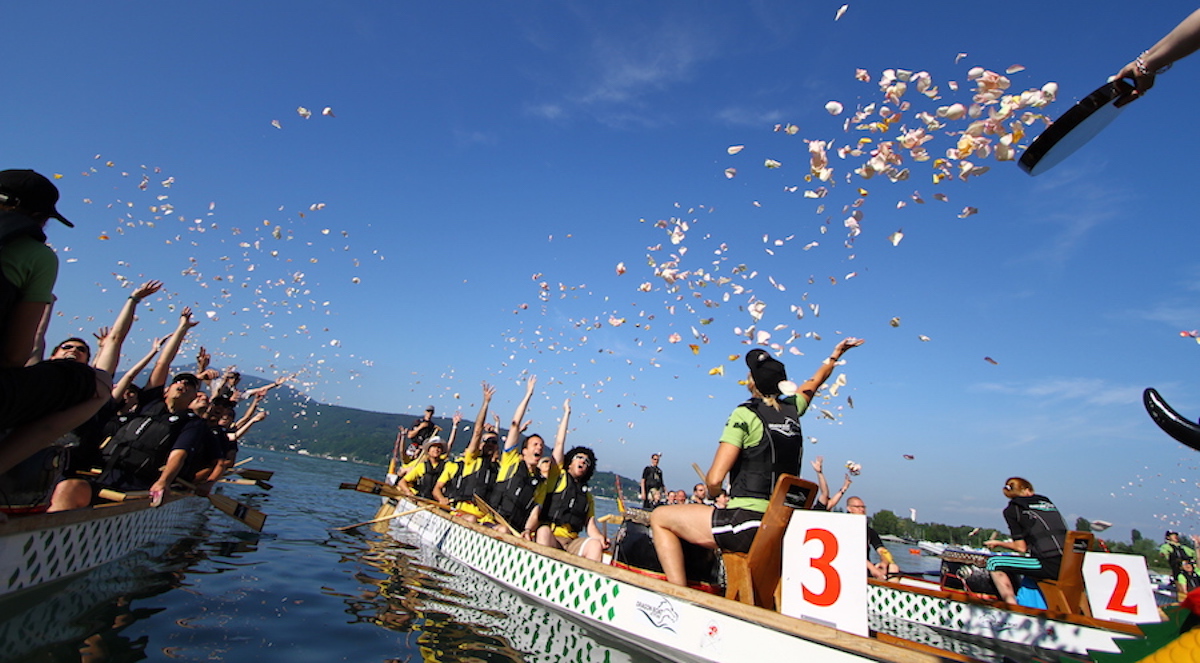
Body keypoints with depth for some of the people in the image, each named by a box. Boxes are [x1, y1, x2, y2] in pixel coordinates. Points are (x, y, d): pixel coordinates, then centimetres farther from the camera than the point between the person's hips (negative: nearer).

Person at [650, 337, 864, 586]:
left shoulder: (745, 415, -10)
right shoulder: (792, 410, 8)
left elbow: (714, 480, -14)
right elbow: (816, 381, 32)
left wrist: (716, 493, 7)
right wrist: (837, 353, 47)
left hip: (749, 523, -8)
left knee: (660, 517, 3)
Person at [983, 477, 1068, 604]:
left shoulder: (1011, 510, 2)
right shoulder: (1047, 502, 18)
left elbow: (1021, 548, 1)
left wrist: (998, 543, 19)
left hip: (1049, 566, -7)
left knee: (994, 563, 3)